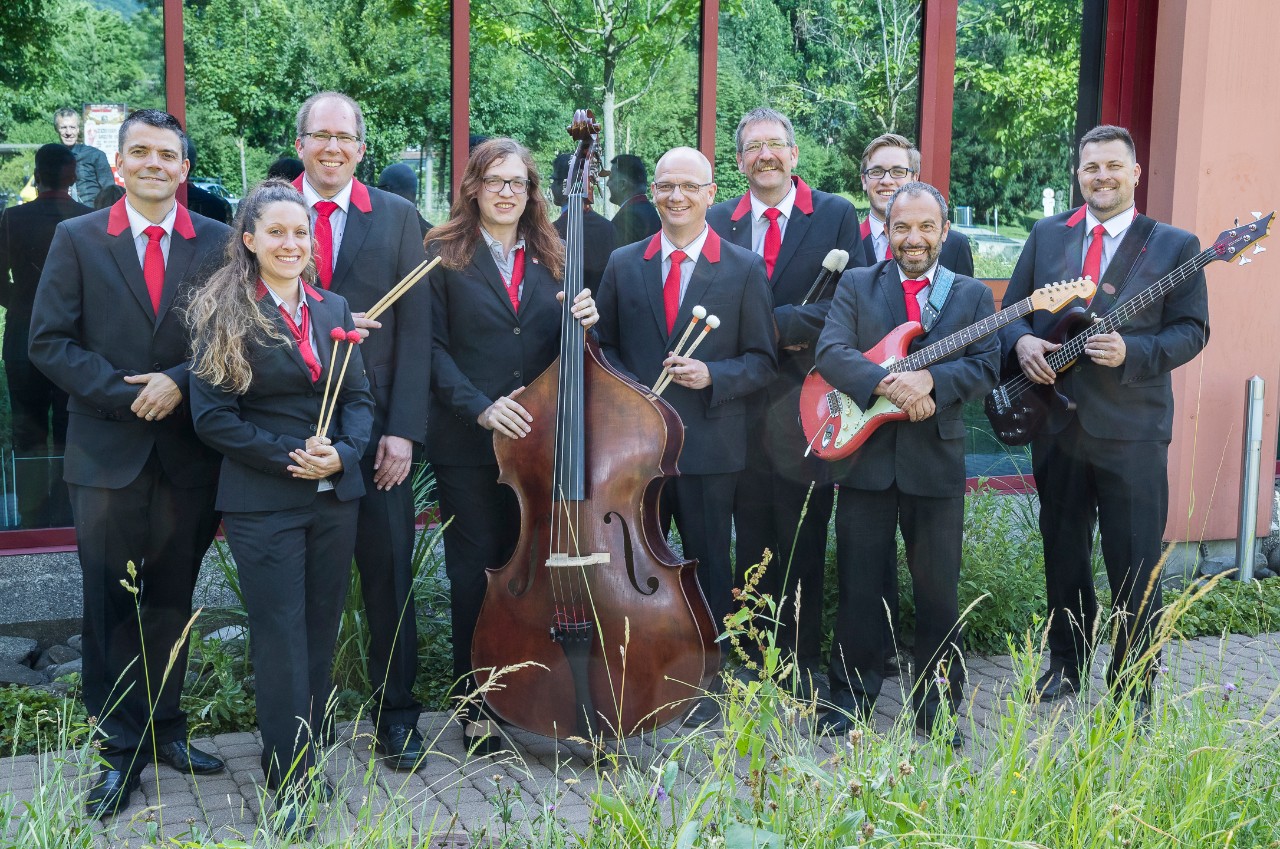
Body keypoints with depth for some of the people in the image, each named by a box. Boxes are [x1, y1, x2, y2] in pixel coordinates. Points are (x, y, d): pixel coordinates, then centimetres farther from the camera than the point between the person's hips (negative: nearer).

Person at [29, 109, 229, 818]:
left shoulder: (218, 243, 4)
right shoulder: (76, 239, 3)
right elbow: (48, 341, -2)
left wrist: (180, 381, -14)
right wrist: (126, 396, -12)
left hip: (188, 450, 1)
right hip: (106, 450, -1)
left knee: (172, 600, 11)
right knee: (112, 603, 4)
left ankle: (164, 726, 26)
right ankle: (121, 746, 16)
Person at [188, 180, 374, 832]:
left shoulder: (333, 309, 9)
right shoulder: (224, 316, -4)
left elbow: (361, 399, 8)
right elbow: (212, 415, -8)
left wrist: (342, 453, -11)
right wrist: (290, 456, -14)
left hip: (335, 496, 5)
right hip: (262, 502, -4)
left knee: (321, 632, 11)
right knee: (281, 638, 0)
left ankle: (307, 758, 26)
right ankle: (291, 782, 10)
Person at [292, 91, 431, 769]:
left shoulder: (397, 217, 4)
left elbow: (415, 329, -1)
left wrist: (403, 429, -9)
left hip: (374, 428, 0)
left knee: (389, 579, 6)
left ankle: (396, 717, 21)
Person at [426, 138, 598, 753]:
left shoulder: (550, 258, 12)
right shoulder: (445, 256, 1)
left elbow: (564, 348, 12)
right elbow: (434, 348, -5)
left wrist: (584, 321, -10)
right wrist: (479, 406, -18)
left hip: (539, 440, 3)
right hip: (469, 444, -3)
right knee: (477, 572, 3)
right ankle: (476, 707, 15)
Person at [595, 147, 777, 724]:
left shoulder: (744, 269, 1)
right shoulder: (622, 264, 8)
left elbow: (762, 361, 1)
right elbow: (604, 345, 13)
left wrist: (712, 376, -16)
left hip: (708, 445, -2)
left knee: (708, 564, 9)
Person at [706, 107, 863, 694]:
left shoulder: (837, 216, 2)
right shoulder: (718, 222, 9)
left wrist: (770, 324, -14)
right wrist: (785, 329, -13)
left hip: (807, 405, -2)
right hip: (743, 404, 2)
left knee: (804, 544, 5)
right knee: (750, 541, 11)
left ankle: (803, 662, 17)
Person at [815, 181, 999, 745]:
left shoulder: (973, 295, 8)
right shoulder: (856, 286, 6)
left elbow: (985, 369, -5)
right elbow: (830, 352, -10)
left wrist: (929, 379, -23)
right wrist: (889, 384, -24)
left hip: (937, 459, 1)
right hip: (864, 455, 0)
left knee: (938, 590, 7)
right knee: (859, 587, 7)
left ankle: (936, 708, 21)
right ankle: (852, 699, 21)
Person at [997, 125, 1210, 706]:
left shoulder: (1174, 246, 0)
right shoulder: (1046, 235, 9)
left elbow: (1192, 330, -3)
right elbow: (1012, 307, 12)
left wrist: (1130, 351, -20)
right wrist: (1021, 340, -10)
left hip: (1132, 428, -3)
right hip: (1057, 420, 3)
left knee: (1135, 565, 1)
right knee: (1062, 554, 14)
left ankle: (1132, 690, 15)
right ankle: (1066, 666, 31)